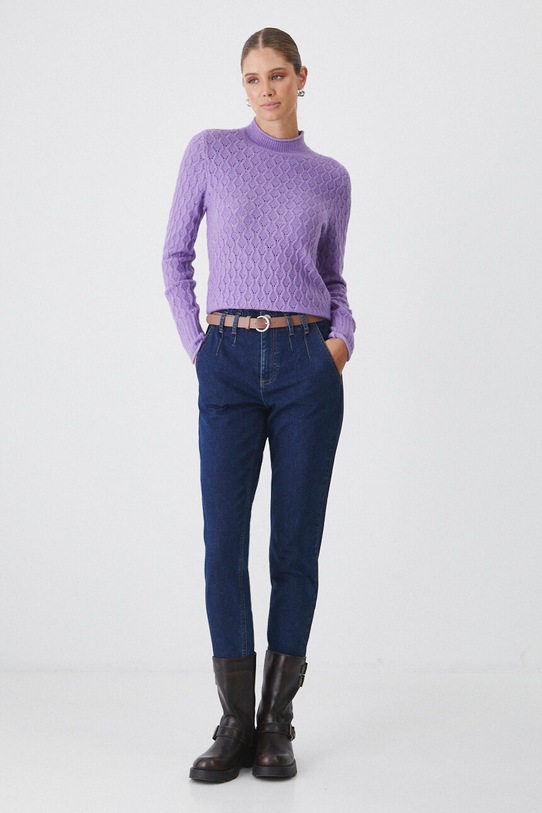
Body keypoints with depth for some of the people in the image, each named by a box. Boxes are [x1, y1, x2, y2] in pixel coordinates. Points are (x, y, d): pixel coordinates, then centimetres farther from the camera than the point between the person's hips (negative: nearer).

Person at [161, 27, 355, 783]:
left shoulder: (330, 178, 11)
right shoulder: (211, 151, 7)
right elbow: (176, 254, 10)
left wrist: (343, 336, -1)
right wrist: (195, 343, 0)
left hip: (307, 365, 1)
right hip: (230, 362, -1)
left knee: (295, 544, 2)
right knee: (224, 543, -3)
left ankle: (277, 723, 14)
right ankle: (235, 724, 10)